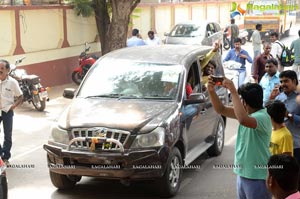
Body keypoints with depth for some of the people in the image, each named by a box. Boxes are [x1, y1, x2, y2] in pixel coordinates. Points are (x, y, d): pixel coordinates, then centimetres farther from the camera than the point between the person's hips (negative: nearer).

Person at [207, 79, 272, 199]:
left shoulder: (263, 117, -22)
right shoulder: (247, 112, 5)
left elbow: (243, 120, -42)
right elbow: (221, 110, 9)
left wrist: (233, 92, -36)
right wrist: (211, 91, -6)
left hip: (257, 177, -9)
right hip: (242, 173, 9)